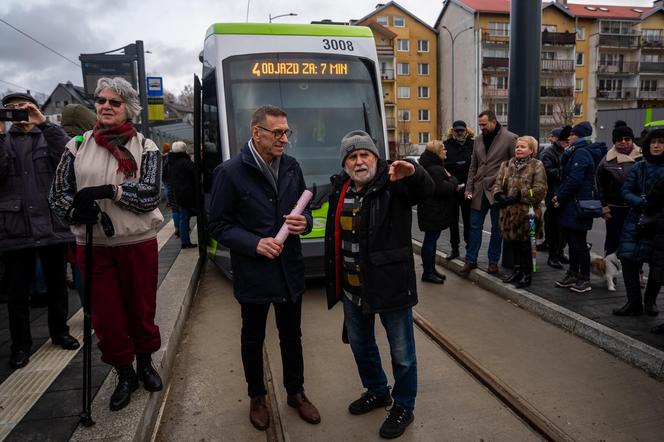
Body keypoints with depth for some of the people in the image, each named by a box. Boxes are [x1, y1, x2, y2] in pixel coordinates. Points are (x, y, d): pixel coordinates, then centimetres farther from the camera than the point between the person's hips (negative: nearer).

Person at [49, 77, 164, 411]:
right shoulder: (78, 145, 4)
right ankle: (125, 374, 28)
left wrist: (109, 190, -23)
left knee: (141, 308, 12)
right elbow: (59, 193, 4)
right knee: (105, 313, 9)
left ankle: (145, 364, 36)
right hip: (92, 244, 2)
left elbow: (151, 194, -12)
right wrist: (76, 211, -17)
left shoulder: (145, 147, -1)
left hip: (138, 242, -1)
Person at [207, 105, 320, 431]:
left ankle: (295, 392, 39)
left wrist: (304, 222, -12)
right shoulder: (230, 172, -12)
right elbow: (219, 226, -9)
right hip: (253, 273, -3)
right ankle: (257, 397, 38)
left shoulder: (291, 166, 2)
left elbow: (304, 209, 11)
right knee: (253, 339, 16)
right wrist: (255, 243, -22)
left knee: (292, 336, 18)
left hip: (290, 270, 4)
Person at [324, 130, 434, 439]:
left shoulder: (393, 183, -11)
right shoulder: (340, 188, 6)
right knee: (360, 345, 23)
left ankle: (403, 407, 33)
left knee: (402, 353, 9)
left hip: (391, 285, -6)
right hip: (352, 288, 6)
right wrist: (335, 283, 15)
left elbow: (425, 190, -31)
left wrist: (412, 173, -54)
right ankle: (377, 392, 48)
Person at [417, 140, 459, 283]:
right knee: (430, 240, -2)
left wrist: (452, 184, 1)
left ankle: (431, 269, 26)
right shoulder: (433, 169, -21)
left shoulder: (436, 166, 15)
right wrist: (453, 181, -8)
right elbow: (442, 188, -25)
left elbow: (444, 185, 22)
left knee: (432, 239, 16)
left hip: (435, 210, 11)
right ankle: (428, 273, 6)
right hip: (433, 211, -11)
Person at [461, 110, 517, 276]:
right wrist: (468, 188, 7)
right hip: (479, 190, 5)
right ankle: (470, 260, 14)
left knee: (496, 228, 7)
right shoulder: (478, 140, 10)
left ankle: (493, 261, 18)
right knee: (475, 226, 6)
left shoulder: (510, 138, -6)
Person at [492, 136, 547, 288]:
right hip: (509, 212, 5)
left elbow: (539, 190, -13)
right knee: (514, 242, 15)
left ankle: (527, 274, 17)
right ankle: (517, 270, 31)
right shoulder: (506, 165, 13)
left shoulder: (536, 166, -4)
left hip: (527, 213, -5)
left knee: (525, 244, 3)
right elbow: (497, 184, 7)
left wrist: (518, 196, -20)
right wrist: (500, 195, -14)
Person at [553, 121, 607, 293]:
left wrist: (559, 197, -12)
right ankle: (573, 274, 25)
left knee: (579, 243, -2)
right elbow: (566, 175, 14)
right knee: (572, 241, 15)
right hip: (571, 205, 10)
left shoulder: (581, 153, -15)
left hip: (578, 206, -10)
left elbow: (574, 180, -21)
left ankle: (584, 279, 8)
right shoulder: (577, 152, 16)